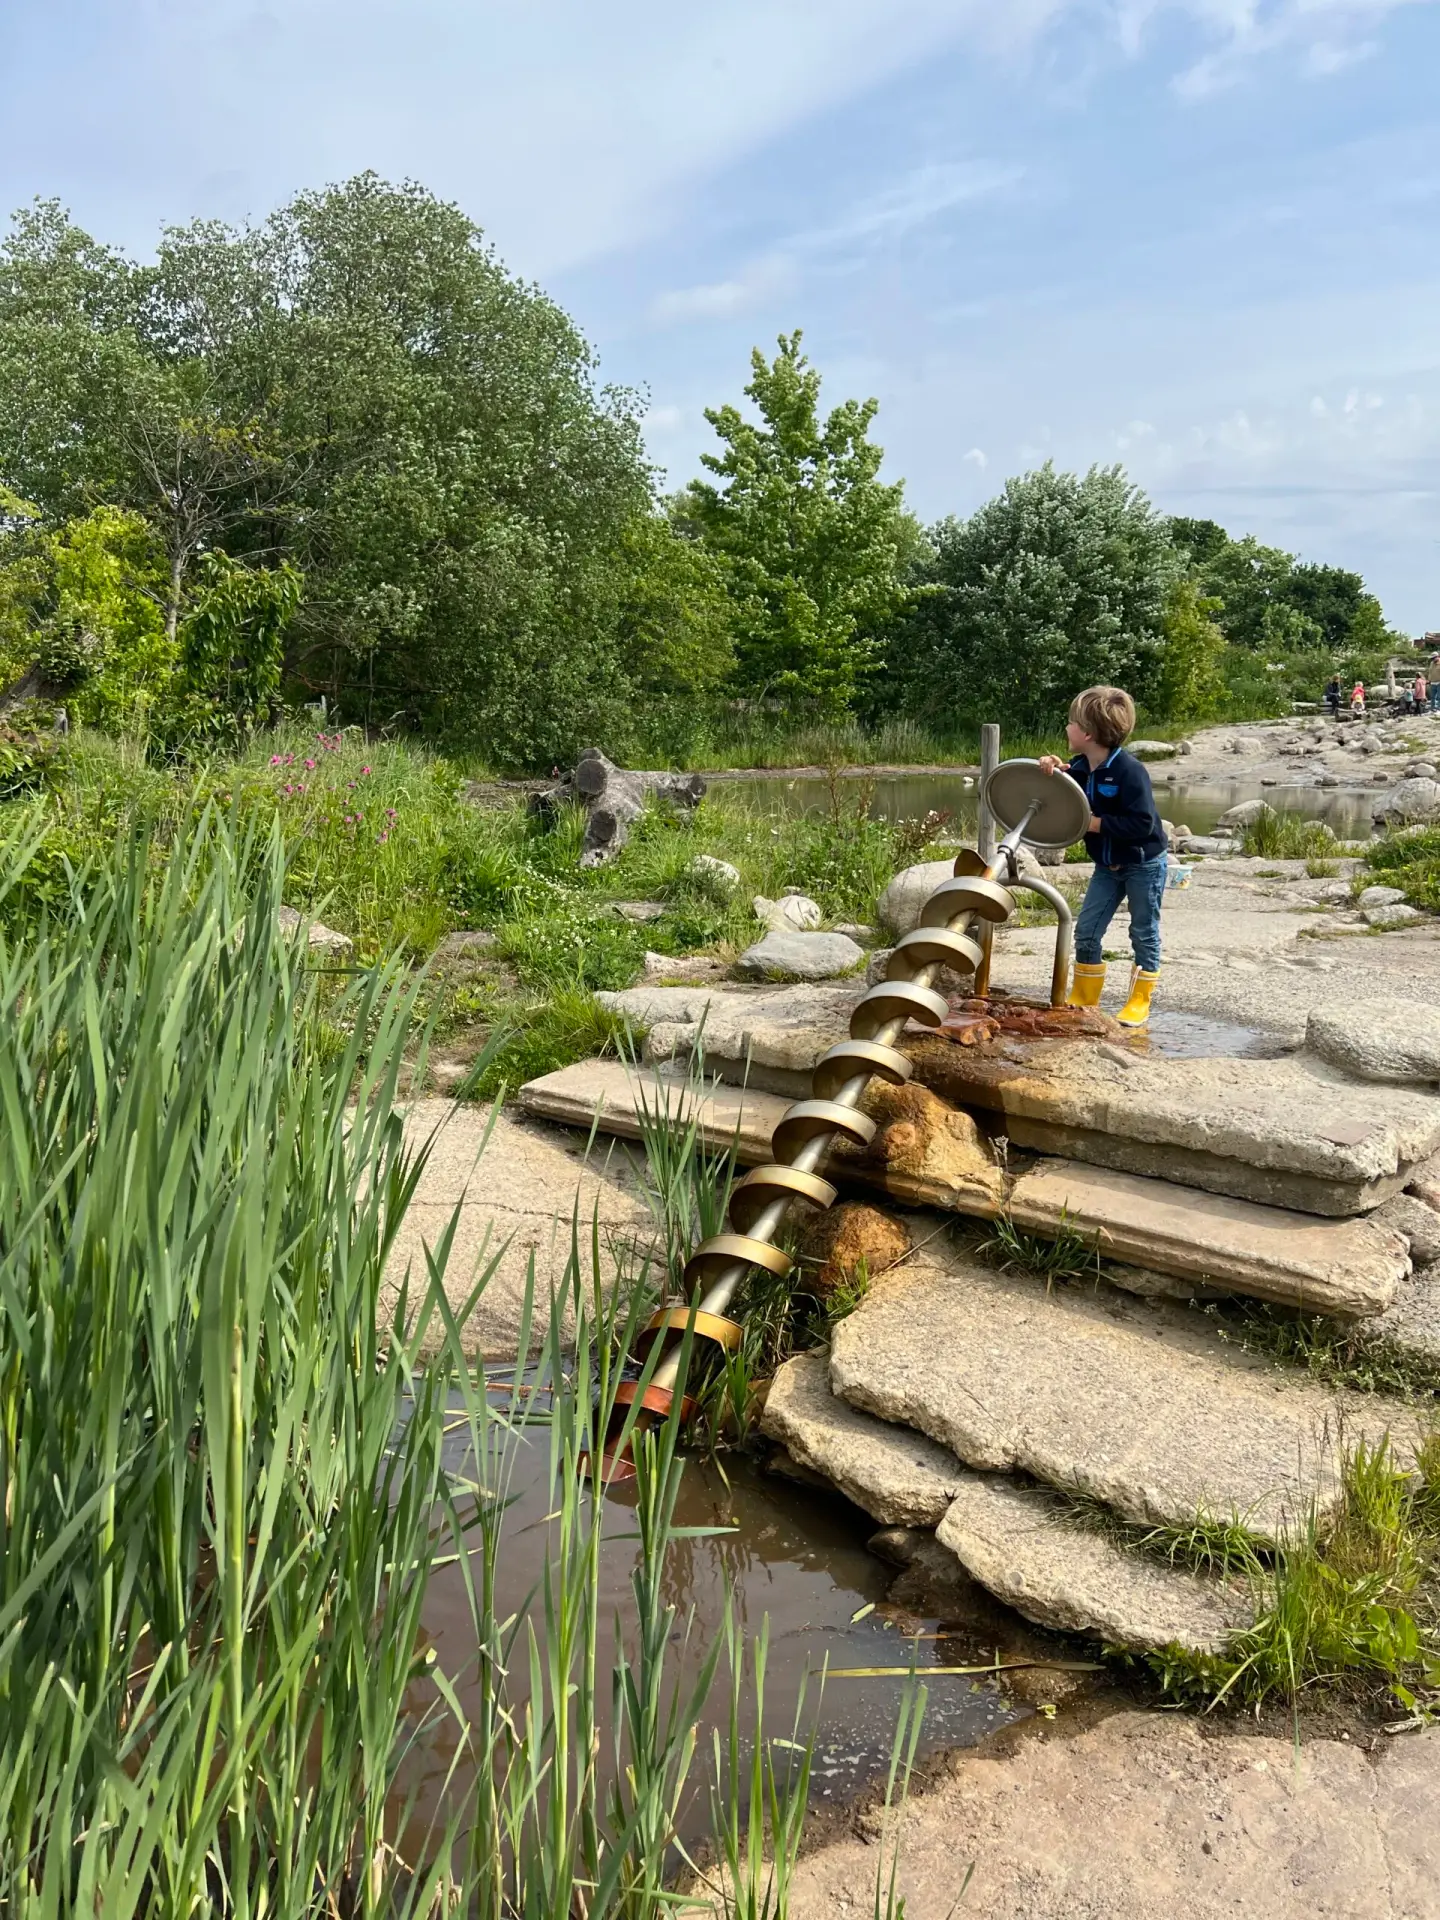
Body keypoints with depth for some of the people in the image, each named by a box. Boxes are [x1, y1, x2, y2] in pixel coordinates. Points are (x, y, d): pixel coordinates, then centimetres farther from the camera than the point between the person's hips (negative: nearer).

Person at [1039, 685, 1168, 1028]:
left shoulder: (1129, 770, -25)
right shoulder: (1081, 768, -2)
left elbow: (1142, 823, -29)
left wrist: (1097, 823, -27)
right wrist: (1055, 772, -13)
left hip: (1143, 864, -7)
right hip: (1107, 865, 7)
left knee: (1144, 933, 7)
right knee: (1086, 930, 6)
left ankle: (1140, 1003, 17)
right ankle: (1083, 999, 18)